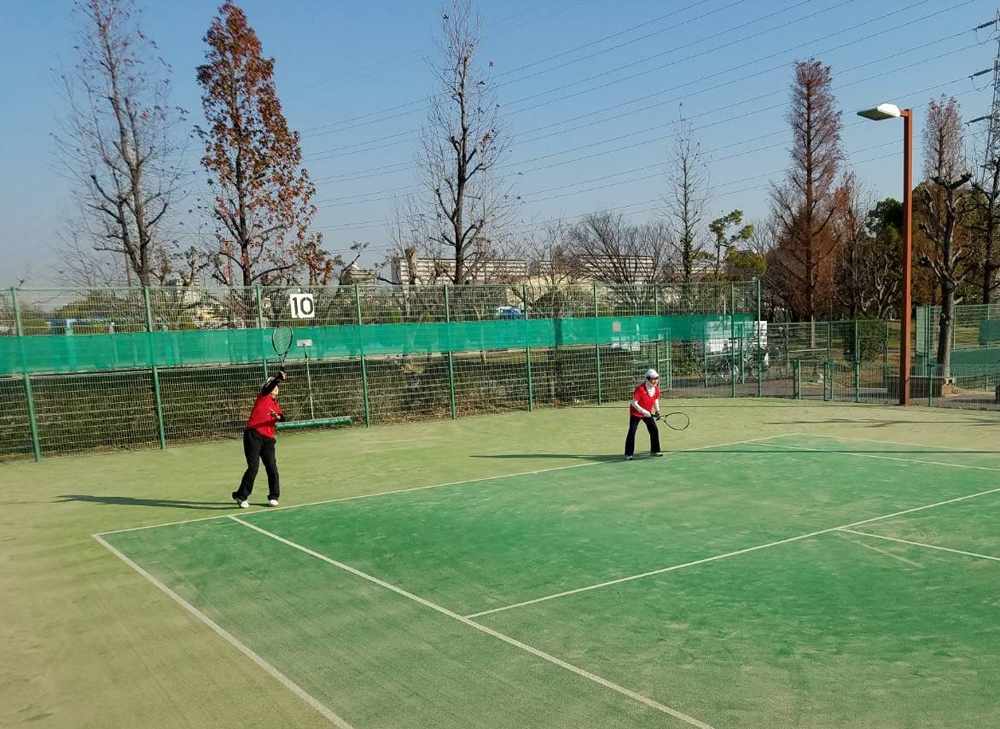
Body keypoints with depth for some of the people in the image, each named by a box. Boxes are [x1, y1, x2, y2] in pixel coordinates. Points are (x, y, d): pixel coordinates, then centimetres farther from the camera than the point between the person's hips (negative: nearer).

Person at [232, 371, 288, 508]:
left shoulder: (276, 406, 21)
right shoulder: (263, 396, 10)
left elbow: (283, 417, 2)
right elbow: (269, 387, -11)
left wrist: (278, 417, -21)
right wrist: (279, 377, -29)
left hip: (268, 439, 5)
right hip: (253, 435, -5)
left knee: (272, 468, 0)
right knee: (253, 467, -8)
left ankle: (274, 497, 14)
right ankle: (241, 496, 6)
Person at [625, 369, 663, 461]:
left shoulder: (656, 388, -9)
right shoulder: (640, 389, -29)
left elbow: (656, 399, 10)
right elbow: (634, 403, -28)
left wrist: (657, 410, -4)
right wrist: (644, 412, -30)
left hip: (648, 413, 6)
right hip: (636, 413, -6)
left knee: (654, 430, 1)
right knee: (632, 432, -9)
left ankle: (654, 451, 17)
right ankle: (628, 454, -3)